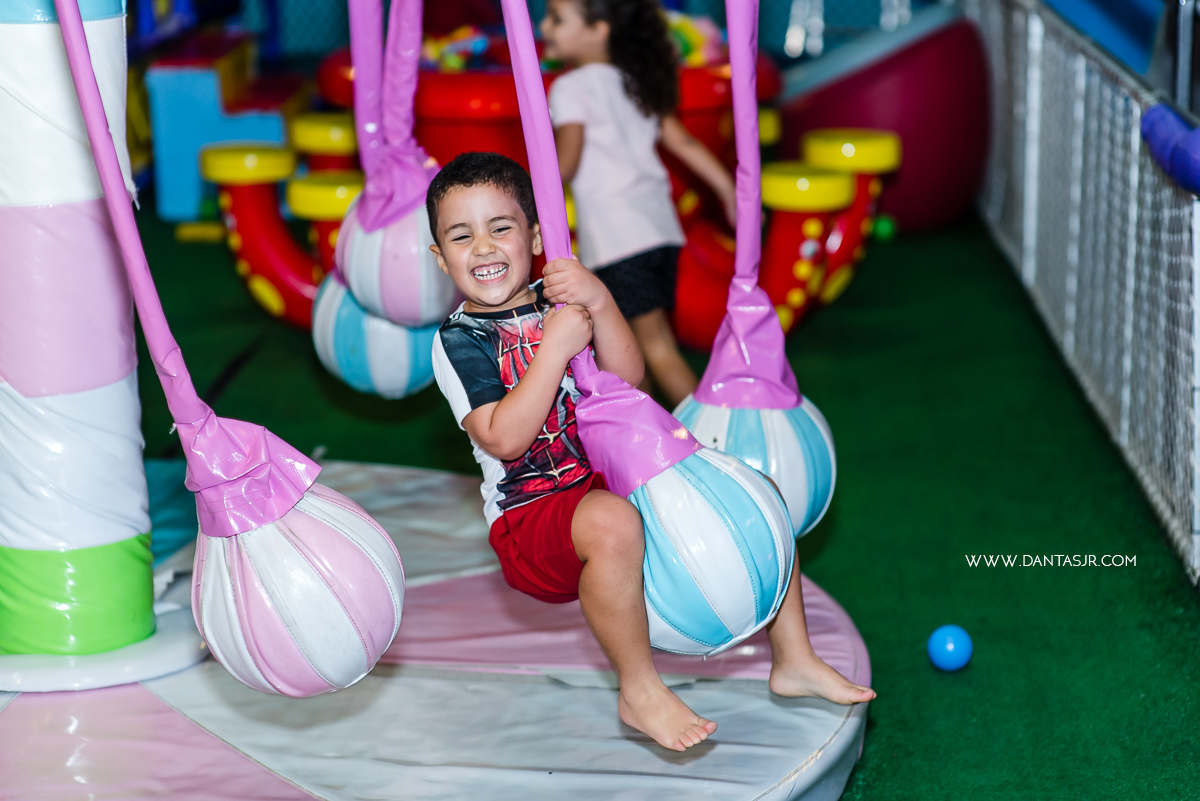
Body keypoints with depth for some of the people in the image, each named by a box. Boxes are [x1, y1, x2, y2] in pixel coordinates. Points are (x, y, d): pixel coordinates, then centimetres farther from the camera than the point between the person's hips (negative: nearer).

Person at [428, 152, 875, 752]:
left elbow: (628, 377, -5)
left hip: (615, 482, 7)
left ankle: (793, 659, 12)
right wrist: (556, 347, -22)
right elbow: (504, 438, -21)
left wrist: (600, 303, -20)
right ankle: (640, 692, -22)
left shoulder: (559, 302, 9)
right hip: (531, 518, -6)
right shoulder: (458, 342, -7)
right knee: (611, 523, -40)